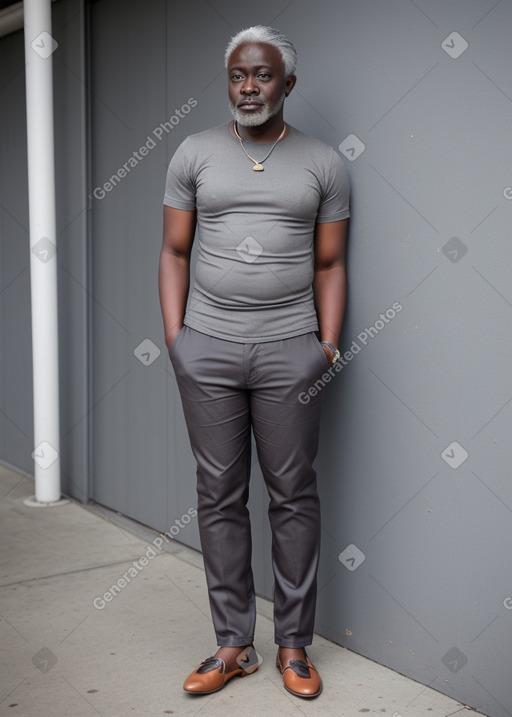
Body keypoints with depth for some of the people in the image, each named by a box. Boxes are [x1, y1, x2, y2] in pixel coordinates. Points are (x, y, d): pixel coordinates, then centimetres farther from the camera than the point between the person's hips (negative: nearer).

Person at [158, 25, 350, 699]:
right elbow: (175, 252, 8)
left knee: (293, 495, 4)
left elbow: (330, 265, 7)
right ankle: (233, 644, 18)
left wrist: (328, 347, -2)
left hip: (290, 348, -1)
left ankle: (294, 644, 18)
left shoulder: (323, 163, 6)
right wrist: (174, 339, 0)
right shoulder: (194, 154, 8)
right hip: (207, 347, 1)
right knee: (220, 496, 5)